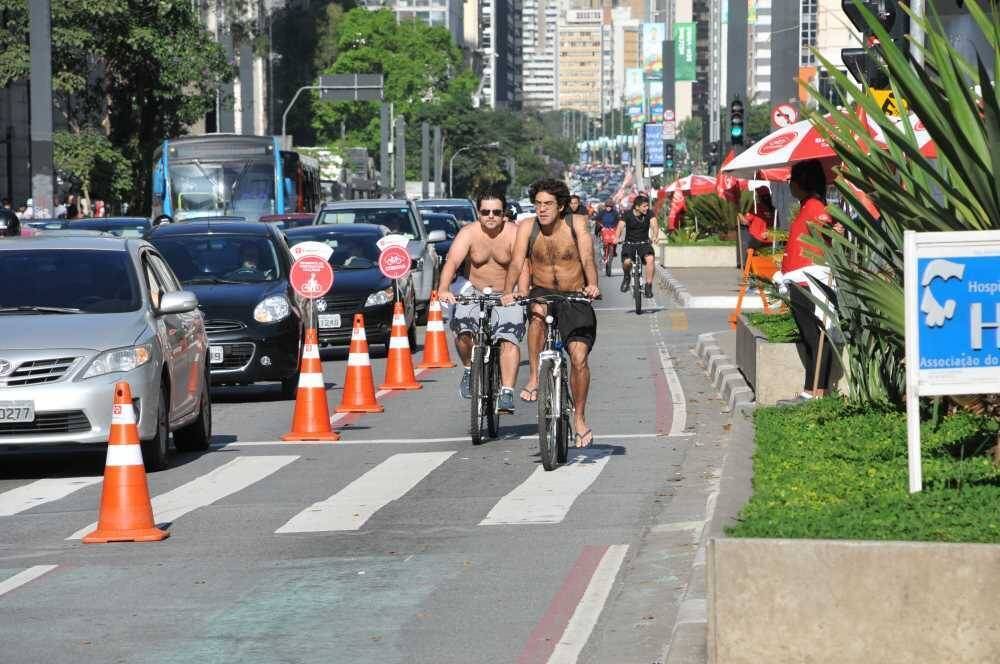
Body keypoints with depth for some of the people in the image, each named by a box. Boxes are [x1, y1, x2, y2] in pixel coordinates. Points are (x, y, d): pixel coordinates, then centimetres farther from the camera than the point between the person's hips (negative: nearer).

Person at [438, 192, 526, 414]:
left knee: (509, 339, -21)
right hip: (475, 293, 1)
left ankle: (507, 393, -24)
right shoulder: (469, 233, -7)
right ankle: (469, 369, 5)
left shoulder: (514, 234, -10)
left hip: (507, 296, -1)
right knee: (463, 330, -23)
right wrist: (443, 289, -40)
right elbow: (452, 262, -21)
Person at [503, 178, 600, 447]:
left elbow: (587, 259, -19)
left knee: (579, 357, -14)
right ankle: (534, 377, -27)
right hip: (543, 293, 0)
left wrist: (592, 285, -38)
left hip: (575, 299, 0)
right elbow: (516, 263, -15)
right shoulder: (527, 227, -6)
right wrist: (508, 293, -31)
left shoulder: (577, 223, -9)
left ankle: (579, 418, 4)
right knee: (538, 311, -37)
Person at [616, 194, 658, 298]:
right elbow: (621, 226, -22)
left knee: (650, 258, -29)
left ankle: (648, 286, -18)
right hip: (629, 243, -1)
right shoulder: (627, 215, -9)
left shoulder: (649, 214, -5)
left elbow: (654, 225, -19)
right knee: (627, 262, -28)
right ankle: (627, 277, 9)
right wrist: (617, 238, -43)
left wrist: (655, 236, -41)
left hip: (644, 243, 1)